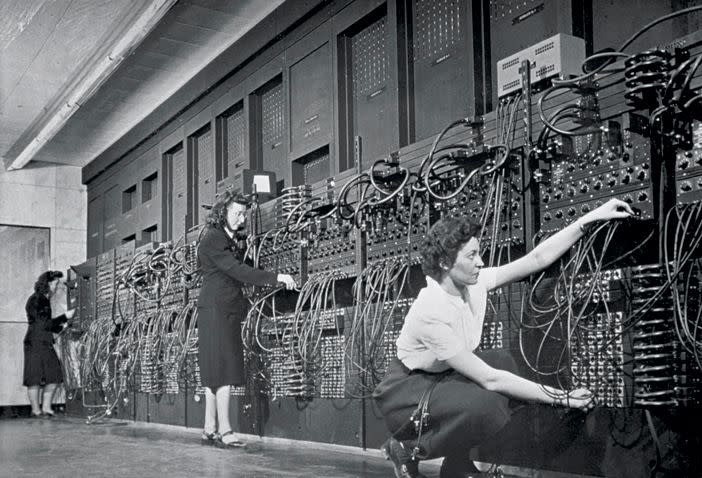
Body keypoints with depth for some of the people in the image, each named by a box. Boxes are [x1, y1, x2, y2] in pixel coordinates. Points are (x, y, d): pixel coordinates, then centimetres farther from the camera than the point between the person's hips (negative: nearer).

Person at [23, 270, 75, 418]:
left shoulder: (45, 300, 17)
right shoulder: (35, 300, -10)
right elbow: (43, 324, -15)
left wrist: (61, 326, 10)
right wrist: (65, 317, -11)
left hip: (46, 343, 9)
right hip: (35, 343, -9)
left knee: (54, 377, 3)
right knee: (35, 378, -3)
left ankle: (46, 408, 8)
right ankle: (36, 410, 4)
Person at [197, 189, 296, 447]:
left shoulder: (228, 240, 19)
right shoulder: (213, 240, -10)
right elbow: (237, 270, -20)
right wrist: (275, 277, -22)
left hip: (227, 311, 9)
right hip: (215, 309, -9)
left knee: (216, 373, 8)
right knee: (223, 370, -11)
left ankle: (210, 430, 12)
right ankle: (224, 431, -9)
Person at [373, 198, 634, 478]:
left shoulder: (474, 283, -9)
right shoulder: (431, 313, -32)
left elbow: (538, 258, -7)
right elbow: (488, 379, -30)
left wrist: (592, 217, -12)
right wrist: (562, 398, -27)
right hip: (405, 392, -9)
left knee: (502, 361, -1)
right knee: (486, 406, -30)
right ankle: (405, 451, -4)